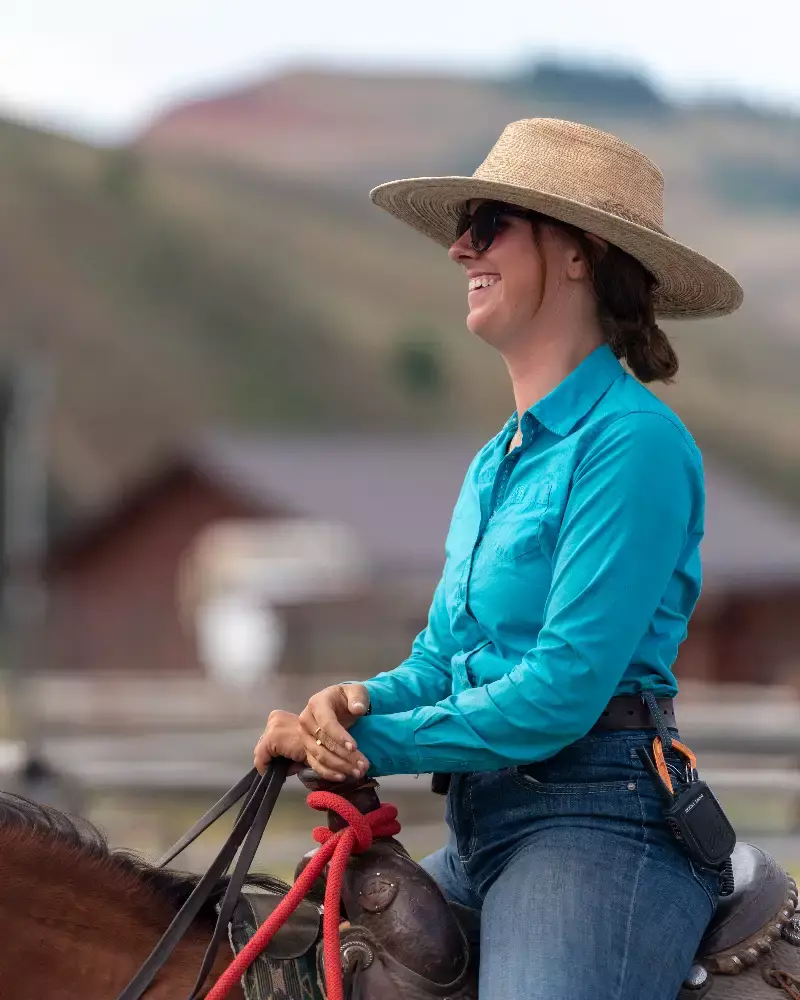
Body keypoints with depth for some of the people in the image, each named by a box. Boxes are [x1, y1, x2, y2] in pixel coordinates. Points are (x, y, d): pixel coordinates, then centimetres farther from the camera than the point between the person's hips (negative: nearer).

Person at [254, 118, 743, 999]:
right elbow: (443, 655, 21)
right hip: (480, 828, 10)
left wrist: (370, 740, -11)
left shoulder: (633, 443, -12)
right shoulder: (496, 463, 17)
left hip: (597, 819, -10)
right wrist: (358, 699, -2)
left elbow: (563, 690, -18)